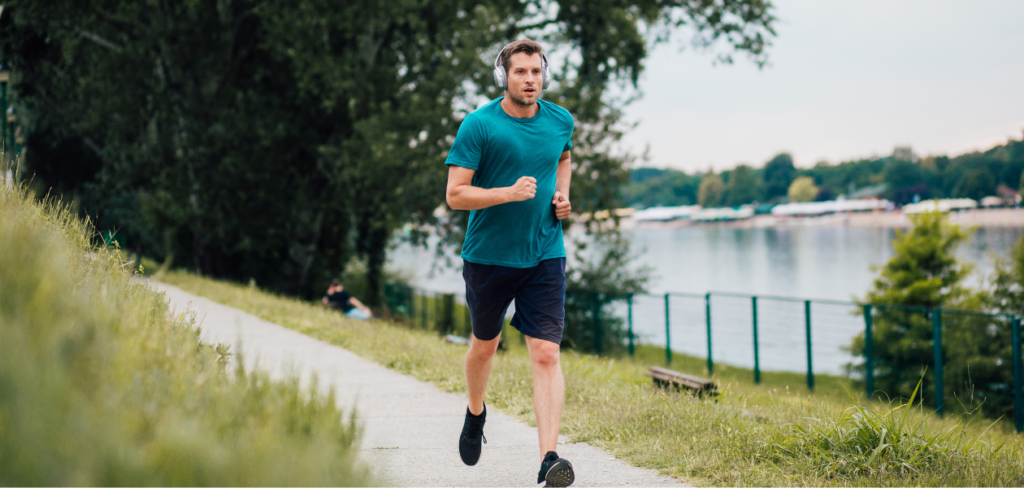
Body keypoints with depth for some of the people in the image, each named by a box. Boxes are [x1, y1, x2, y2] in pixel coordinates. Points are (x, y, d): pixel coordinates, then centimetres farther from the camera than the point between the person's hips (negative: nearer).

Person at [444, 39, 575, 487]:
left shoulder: (560, 121, 3)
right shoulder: (479, 125, -11)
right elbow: (455, 195, -13)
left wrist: (562, 195, 7)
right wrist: (509, 193, -26)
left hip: (544, 255, 2)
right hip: (488, 256, -1)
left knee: (546, 354, -11)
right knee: (485, 345, 18)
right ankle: (476, 412, 49)